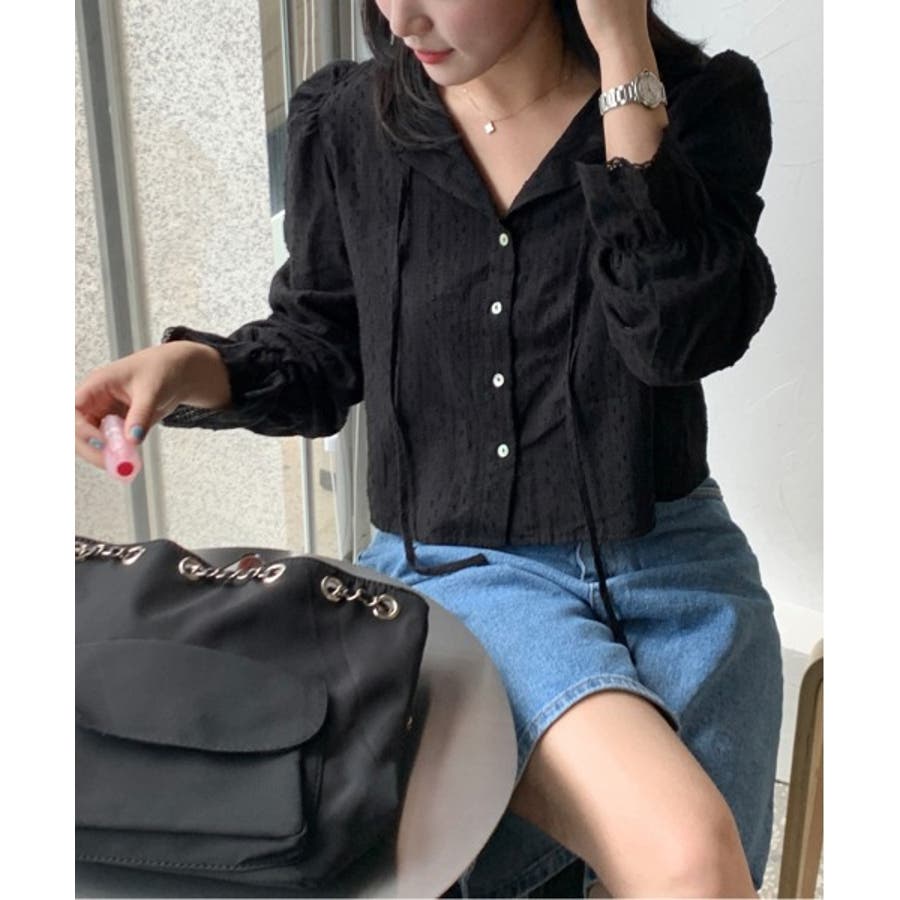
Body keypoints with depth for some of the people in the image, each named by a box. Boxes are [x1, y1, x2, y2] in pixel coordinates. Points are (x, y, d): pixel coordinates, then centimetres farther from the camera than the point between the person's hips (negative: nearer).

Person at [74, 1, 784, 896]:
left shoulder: (702, 99, -3)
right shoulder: (345, 123, 0)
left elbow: (678, 336, -20)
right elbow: (322, 352, 10)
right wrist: (194, 366, -10)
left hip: (676, 570, 2)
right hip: (462, 574, -1)